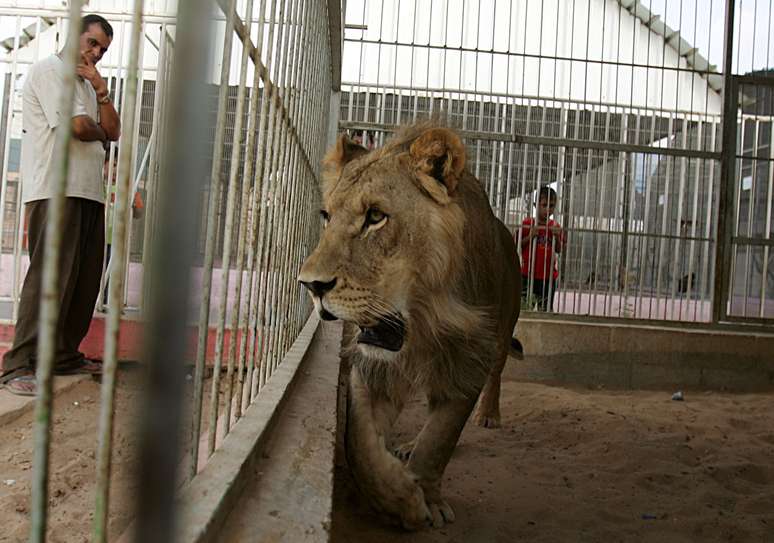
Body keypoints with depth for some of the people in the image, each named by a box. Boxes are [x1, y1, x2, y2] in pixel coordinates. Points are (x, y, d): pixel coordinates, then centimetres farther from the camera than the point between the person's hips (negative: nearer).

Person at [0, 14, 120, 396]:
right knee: (49, 277, -13)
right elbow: (79, 126, -14)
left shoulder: (87, 83, 26)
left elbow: (114, 132, 14)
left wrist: (100, 88, 5)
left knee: (85, 278, 6)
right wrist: (99, 132, 8)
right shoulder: (50, 70, -1)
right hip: (55, 190, -9)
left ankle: (65, 356, 16)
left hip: (89, 192, 9)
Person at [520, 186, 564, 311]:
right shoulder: (527, 223, -2)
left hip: (548, 276, 2)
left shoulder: (555, 227, 6)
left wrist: (557, 237, -12)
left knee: (546, 308, 8)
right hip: (527, 274, -2)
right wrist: (530, 237, -16)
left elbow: (559, 250, 5)